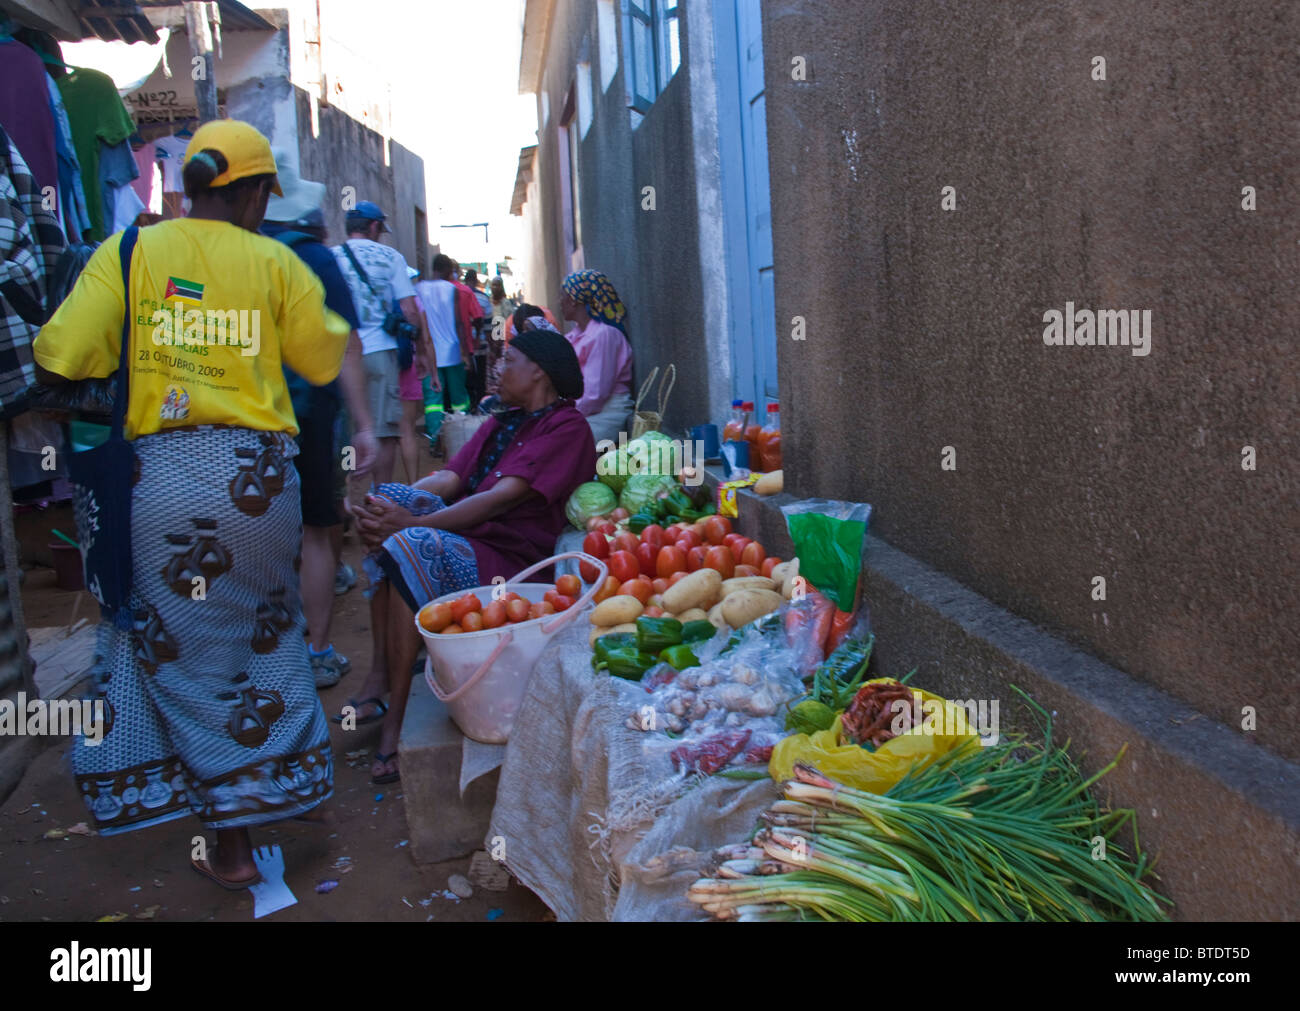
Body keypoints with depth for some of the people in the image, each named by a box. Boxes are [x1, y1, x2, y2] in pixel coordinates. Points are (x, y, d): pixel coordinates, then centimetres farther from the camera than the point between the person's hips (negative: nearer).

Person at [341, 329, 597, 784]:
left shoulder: (567, 428, -6)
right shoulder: (503, 419, 22)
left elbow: (501, 499, -18)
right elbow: (449, 477, 9)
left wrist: (413, 522, -24)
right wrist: (387, 510, -10)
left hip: (509, 559, -8)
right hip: (464, 537, 8)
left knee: (410, 546, -30)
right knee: (390, 497, -13)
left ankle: (395, 721, -24)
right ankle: (379, 677, -17)